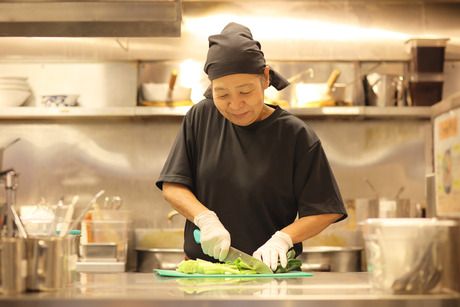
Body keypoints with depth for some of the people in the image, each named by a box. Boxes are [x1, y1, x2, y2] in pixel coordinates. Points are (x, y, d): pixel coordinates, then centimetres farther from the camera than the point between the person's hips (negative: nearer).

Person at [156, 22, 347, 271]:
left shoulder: (296, 135, -3)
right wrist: (205, 219, -12)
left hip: (271, 270, -2)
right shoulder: (201, 118, 5)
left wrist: (282, 238, -18)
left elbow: (324, 212, -2)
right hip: (203, 267, 2)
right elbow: (172, 186, 5)